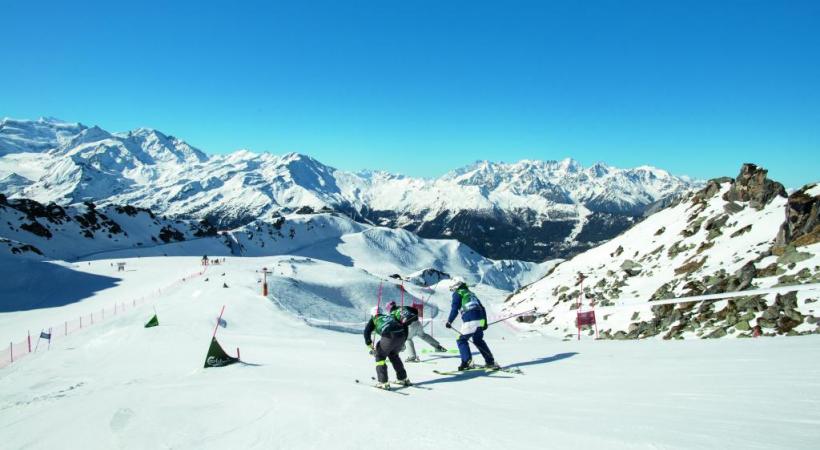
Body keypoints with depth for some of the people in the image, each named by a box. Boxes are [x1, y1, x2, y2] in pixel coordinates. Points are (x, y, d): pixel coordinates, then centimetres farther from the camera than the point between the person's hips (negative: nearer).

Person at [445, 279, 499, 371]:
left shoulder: (457, 294, 8)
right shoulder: (471, 293, 28)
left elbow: (454, 309, -5)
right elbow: (482, 308, 26)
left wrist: (449, 321, -2)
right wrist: (485, 322, 29)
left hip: (470, 321, -7)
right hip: (480, 320, 7)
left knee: (461, 340, 6)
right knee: (478, 340, 22)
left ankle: (467, 361, -8)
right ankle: (490, 362, 18)